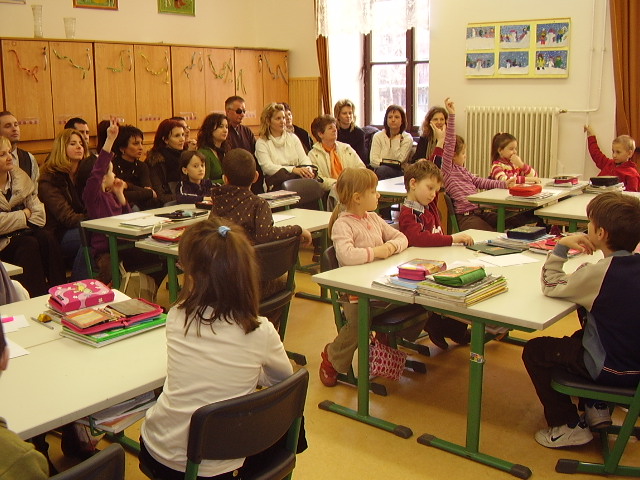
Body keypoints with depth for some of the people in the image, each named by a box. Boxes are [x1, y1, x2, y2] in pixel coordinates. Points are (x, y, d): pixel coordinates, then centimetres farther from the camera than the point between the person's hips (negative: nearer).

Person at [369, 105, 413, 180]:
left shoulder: (407, 138, 3)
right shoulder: (378, 136, 6)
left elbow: (399, 160, -7)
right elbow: (373, 161, -4)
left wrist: (396, 140, -6)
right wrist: (393, 163, -12)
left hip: (399, 173, -2)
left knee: (381, 170, -33)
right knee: (381, 169, -34)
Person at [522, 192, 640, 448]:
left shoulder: (601, 271, -25)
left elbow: (551, 286, -15)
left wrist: (561, 248, -11)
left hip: (612, 370, -8)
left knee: (534, 351, 5)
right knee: (579, 338, 32)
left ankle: (567, 426, 12)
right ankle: (596, 408, 29)